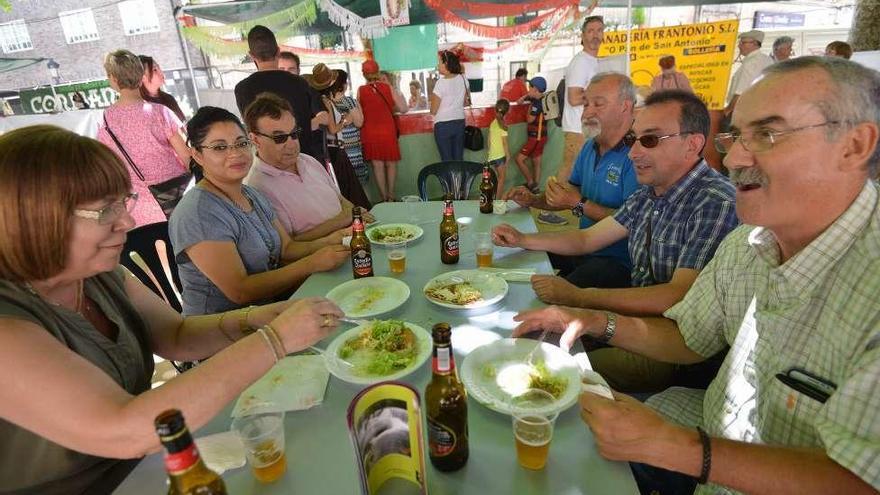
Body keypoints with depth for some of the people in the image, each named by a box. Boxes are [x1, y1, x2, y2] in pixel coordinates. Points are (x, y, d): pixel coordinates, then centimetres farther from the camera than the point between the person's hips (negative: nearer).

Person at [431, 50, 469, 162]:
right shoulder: (463, 79, 1)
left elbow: (433, 111, -10)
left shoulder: (441, 82, -15)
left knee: (447, 160, 2)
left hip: (443, 125, -5)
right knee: (459, 159, 11)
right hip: (460, 122, 5)